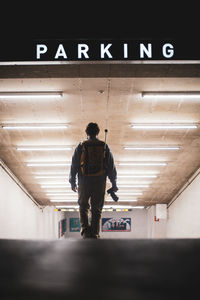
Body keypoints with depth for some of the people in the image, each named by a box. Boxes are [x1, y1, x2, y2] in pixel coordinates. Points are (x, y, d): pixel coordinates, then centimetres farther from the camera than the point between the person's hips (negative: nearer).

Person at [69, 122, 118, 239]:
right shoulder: (104, 147, 4)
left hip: (84, 182, -1)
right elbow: (111, 167, 6)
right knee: (97, 209, 8)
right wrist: (114, 184, 12)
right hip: (100, 183, 1)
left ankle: (85, 227, -7)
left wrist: (72, 182, 14)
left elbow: (74, 166, 4)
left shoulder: (81, 146, 1)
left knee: (84, 207, 13)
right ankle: (95, 233, 4)